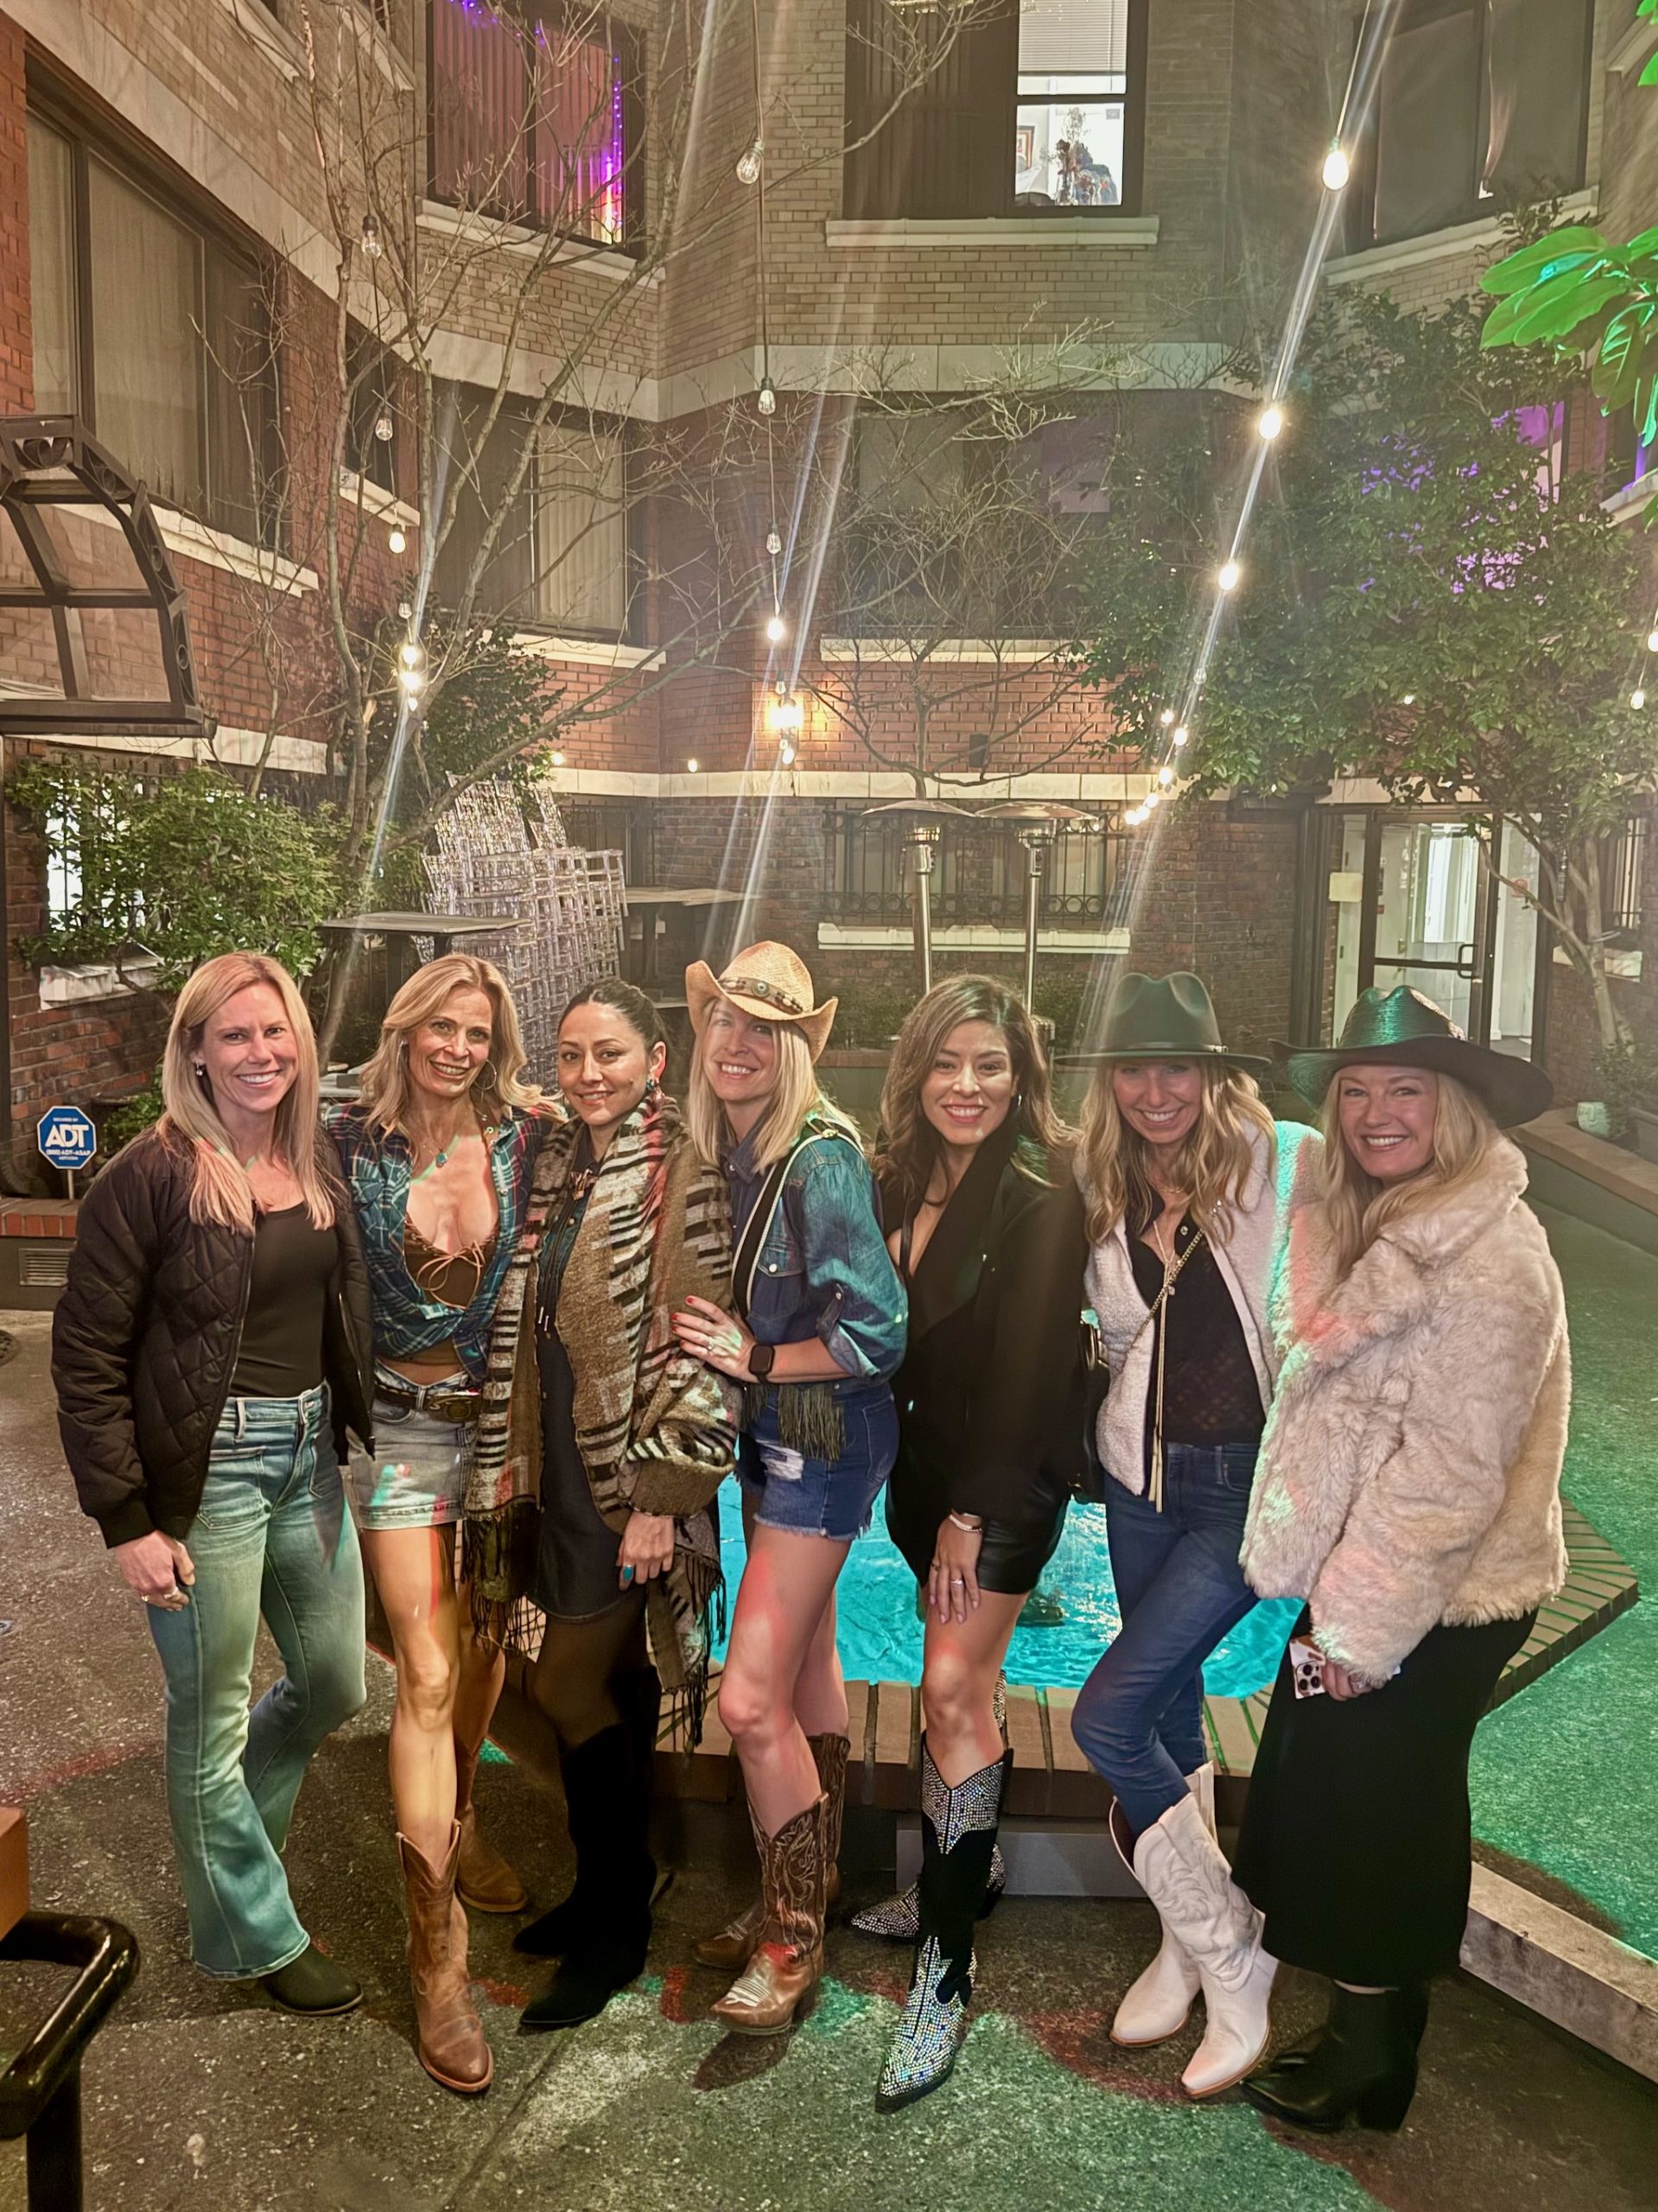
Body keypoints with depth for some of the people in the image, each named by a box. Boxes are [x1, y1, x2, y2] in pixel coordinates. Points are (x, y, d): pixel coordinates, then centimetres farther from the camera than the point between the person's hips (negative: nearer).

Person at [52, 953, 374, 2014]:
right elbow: (86, 1356, -12)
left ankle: (220, 1831, 48)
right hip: (207, 1472, -6)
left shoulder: (320, 1158, 3)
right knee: (214, 1716, 11)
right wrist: (129, 1522, -13)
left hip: (310, 1452, 6)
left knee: (336, 1686, 19)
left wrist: (358, 1434, 6)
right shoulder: (150, 1177, -15)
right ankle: (256, 1936, 33)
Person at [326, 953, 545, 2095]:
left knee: (484, 1646, 18)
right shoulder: (354, 1146, -7)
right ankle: (437, 1951, 7)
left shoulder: (526, 1140, -5)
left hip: (506, 1422, 2)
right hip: (404, 1431, -2)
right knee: (429, 1674, -4)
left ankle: (456, 1828, 45)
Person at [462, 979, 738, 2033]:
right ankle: (616, 1890, 32)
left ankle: (616, 1926, 17)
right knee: (617, 1685, 16)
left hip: (635, 1476, -7)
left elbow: (700, 1351, -17)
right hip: (566, 1470, 7)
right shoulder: (563, 1167, 9)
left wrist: (658, 1498, -18)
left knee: (570, 1686, -2)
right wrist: (519, 1472, 15)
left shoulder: (679, 1178, -14)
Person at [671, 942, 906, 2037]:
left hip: (826, 1438, -8)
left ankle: (792, 1942, 15)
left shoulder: (823, 1157, -22)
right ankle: (814, 1883, 38)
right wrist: (719, 1341, -2)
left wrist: (755, 1357, -15)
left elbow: (880, 1333, -24)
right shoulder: (727, 1149, 0)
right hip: (765, 1431, 8)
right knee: (808, 1660, 20)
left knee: (752, 1696, -5)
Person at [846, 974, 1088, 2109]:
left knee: (954, 1683, -12)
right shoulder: (900, 1181, 4)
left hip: (1013, 1473, -6)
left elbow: (1028, 1372, -17)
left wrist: (972, 1511, -15)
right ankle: (972, 1866, 36)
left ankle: (947, 1970, -3)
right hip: (926, 1460, 6)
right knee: (964, 1674, 16)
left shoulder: (1043, 1198, -16)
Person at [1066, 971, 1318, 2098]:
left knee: (1108, 1716, -11)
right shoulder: (1106, 1188, 3)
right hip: (1144, 1475, 6)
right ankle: (1191, 1944, 39)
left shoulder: (1285, 1161, -14)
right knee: (1172, 1712, 17)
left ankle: (1230, 1952, 12)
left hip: (1254, 1479, -6)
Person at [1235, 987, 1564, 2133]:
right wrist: (1334, 1596, 8)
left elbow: (1451, 1468, -23)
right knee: (1339, 1812, 19)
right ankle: (1370, 2045, 38)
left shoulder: (1490, 1253, -22)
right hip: (1364, 1588, 9)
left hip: (1431, 1609, -8)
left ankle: (1364, 2064, 30)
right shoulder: (1371, 1227, 7)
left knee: (1367, 1825, 8)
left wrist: (1363, 1626, -18)